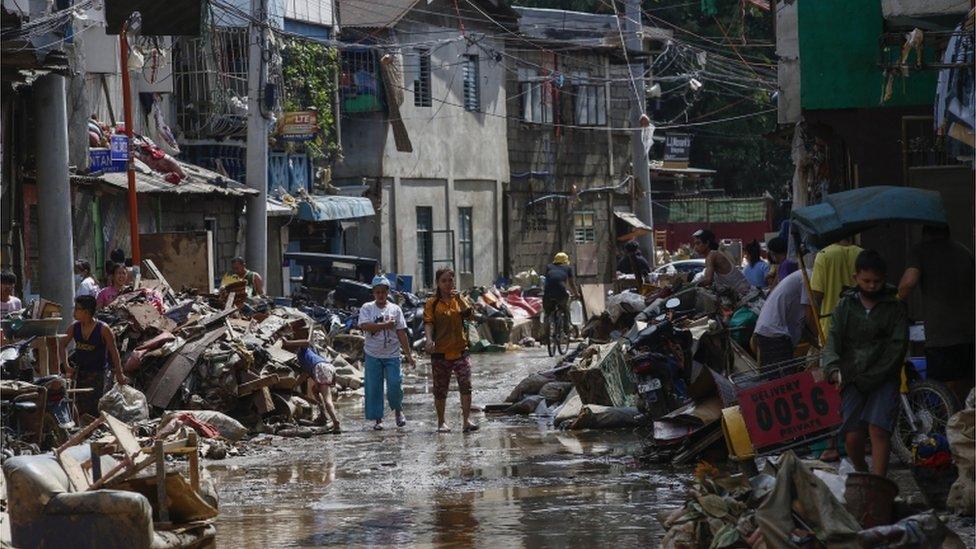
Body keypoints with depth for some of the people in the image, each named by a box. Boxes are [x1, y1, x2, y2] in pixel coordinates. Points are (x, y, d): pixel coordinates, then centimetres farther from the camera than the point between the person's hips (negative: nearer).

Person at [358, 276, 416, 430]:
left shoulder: (395, 309, 5)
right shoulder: (367, 308, 1)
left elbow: (401, 333, 4)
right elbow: (364, 325, -17)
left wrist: (409, 354, 1)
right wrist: (385, 325, -16)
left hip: (392, 355, 0)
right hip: (373, 355, 0)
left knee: (395, 385, -6)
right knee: (373, 388, 1)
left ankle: (398, 410, 20)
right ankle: (378, 419, 12)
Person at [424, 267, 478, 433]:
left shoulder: (459, 299, 7)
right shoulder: (432, 303, 2)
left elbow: (469, 315, -6)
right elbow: (428, 323, -7)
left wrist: (469, 312, -28)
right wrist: (429, 340, -24)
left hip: (459, 350, 1)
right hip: (440, 352, -1)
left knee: (466, 385, -12)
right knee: (440, 389, 7)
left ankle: (467, 420, -13)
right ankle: (441, 422, 19)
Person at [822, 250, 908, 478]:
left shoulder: (895, 307, 4)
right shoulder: (845, 305, 11)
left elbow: (897, 347, -2)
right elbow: (833, 339, 1)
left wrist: (869, 378, -10)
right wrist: (833, 369, -20)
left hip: (884, 379, -2)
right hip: (853, 379, 2)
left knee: (878, 430, -19)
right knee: (852, 436, -7)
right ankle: (861, 474, 22)